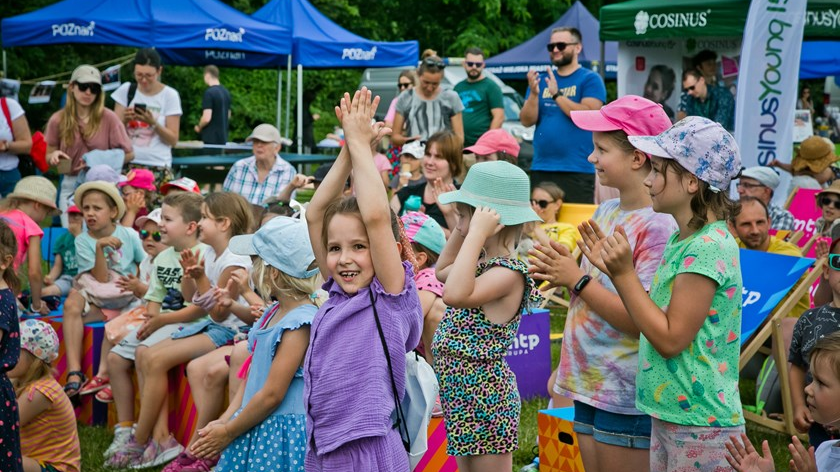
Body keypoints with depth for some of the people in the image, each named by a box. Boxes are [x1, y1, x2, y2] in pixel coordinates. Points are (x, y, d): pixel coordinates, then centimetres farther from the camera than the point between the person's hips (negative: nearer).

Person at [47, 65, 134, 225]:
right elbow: (49, 157, 11)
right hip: (70, 186, 2)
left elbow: (128, 154, -2)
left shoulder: (108, 118, -3)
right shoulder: (58, 120, 2)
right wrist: (54, 155, -13)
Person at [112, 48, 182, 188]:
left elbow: (173, 140, -1)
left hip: (157, 167, -2)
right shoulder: (126, 90, 8)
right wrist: (125, 119, -11)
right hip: (127, 163, 2)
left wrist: (152, 122, -16)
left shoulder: (170, 95, 1)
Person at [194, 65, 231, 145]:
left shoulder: (209, 92, -15)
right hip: (223, 137, 8)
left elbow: (207, 118, -20)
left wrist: (199, 127, -2)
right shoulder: (226, 92, 11)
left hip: (211, 138, -8)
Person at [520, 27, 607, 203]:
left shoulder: (590, 79, 0)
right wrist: (534, 93, -11)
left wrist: (557, 94, -15)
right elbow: (527, 121, 6)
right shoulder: (541, 80, 15)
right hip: (541, 169, 5)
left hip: (577, 170, -5)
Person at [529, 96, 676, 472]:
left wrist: (577, 279, -18)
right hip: (588, 385, 8)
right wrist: (561, 272, 4)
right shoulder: (605, 211, 8)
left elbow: (643, 321, -21)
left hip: (627, 398, -8)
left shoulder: (659, 226, -17)